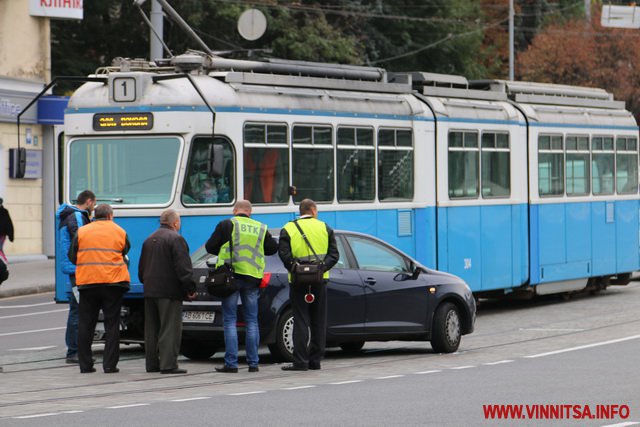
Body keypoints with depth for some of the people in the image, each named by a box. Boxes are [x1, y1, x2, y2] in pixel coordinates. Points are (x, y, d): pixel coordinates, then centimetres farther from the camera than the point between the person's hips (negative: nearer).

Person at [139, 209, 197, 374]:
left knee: (152, 329, 11)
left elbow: (141, 268, 20)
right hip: (169, 291, -8)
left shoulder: (149, 240, 16)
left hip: (150, 291, 8)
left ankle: (152, 363, 14)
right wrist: (190, 289, -11)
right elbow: (183, 267, -16)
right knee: (170, 328, -7)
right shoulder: (176, 239, -10)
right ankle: (168, 364, -11)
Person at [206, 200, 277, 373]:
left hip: (230, 276, -3)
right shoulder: (260, 228, 7)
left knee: (229, 321, 1)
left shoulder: (226, 225, -3)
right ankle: (253, 363, 9)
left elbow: (210, 247, 0)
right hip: (252, 278, 3)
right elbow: (273, 248, 17)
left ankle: (231, 363, -5)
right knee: (252, 321, 10)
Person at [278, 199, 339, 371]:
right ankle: (315, 360, 11)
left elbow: (284, 254, -12)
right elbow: (334, 254, 0)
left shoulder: (288, 229, 0)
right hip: (320, 280, 2)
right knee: (318, 322, 10)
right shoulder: (325, 228, 6)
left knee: (301, 321, -2)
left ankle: (300, 362, -7)